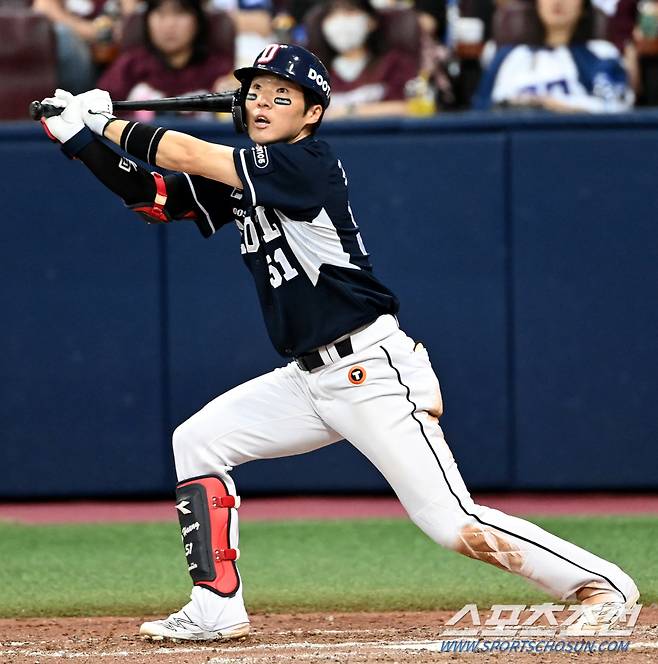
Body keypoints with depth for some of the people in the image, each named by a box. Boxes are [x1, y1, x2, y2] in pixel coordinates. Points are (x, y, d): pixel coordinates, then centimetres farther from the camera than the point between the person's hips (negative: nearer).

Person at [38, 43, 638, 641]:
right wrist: (81, 138, 0)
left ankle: (603, 585, -2)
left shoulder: (308, 163, -14)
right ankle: (217, 609, 6)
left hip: (374, 372, -9)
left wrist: (106, 124, -4)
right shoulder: (240, 179, 11)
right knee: (196, 442, 4)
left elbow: (190, 154, -16)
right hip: (308, 379, 9)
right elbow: (153, 196, 11)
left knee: (452, 523, -14)